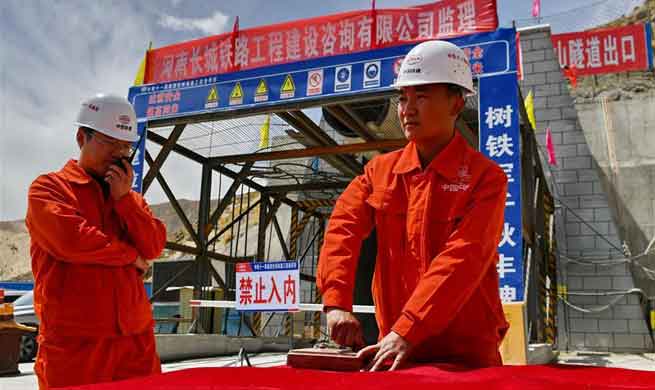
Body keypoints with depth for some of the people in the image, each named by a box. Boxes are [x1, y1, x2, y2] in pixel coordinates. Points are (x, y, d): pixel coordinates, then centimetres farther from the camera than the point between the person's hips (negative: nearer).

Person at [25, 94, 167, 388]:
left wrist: (124, 198, -5)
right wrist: (130, 255, -2)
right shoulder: (48, 188, 2)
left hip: (136, 335, 5)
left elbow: (154, 247, 4)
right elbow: (72, 240, -15)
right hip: (74, 340, -5)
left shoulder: (131, 198, 18)